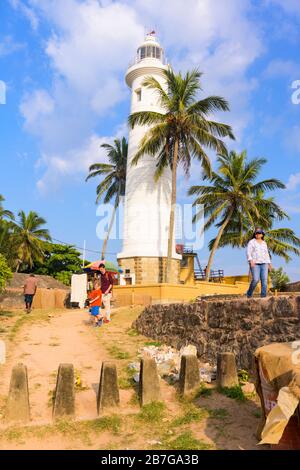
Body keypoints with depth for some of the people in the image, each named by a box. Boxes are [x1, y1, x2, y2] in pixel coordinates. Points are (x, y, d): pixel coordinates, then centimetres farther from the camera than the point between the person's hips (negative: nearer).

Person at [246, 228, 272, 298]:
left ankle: (263, 296, -4)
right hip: (255, 264, -5)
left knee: (264, 280, -7)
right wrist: (251, 260, -26)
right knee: (255, 280, -18)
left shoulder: (264, 243, 14)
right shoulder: (251, 242, -2)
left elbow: (266, 254, 19)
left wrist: (269, 264, 12)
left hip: (263, 264, 5)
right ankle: (249, 293, 5)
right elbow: (248, 253, -10)